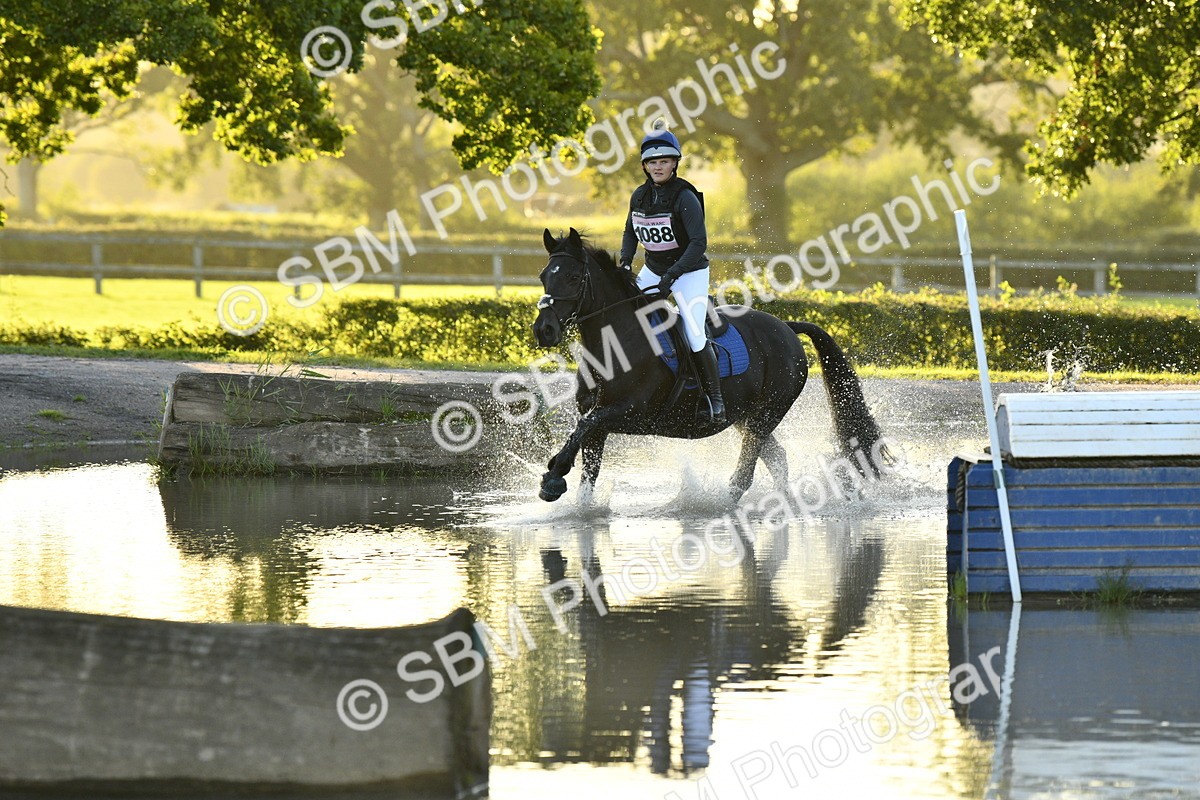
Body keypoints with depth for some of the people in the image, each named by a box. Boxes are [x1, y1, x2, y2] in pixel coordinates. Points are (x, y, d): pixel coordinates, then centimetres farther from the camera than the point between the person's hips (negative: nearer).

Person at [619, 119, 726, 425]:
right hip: (652, 271, 7)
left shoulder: (685, 198, -21)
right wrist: (625, 262, -3)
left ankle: (715, 400, -7)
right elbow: (631, 232, 15)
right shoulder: (640, 196, -1)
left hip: (690, 273, -7)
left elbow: (699, 243, -26)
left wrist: (671, 276, -33)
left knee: (695, 336, -18)